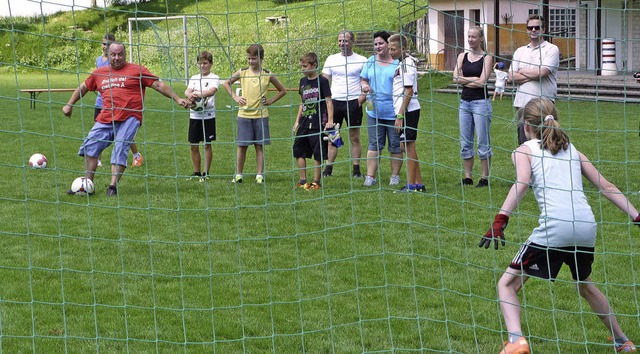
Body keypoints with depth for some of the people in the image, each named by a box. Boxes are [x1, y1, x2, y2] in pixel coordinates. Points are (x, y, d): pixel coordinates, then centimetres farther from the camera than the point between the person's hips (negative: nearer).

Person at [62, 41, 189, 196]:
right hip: (105, 120, 4)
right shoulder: (99, 73, 18)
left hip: (129, 119, -4)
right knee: (90, 146, -4)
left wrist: (177, 99, 0)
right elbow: (83, 87, 31)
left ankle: (113, 186, -15)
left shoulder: (137, 70, 5)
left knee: (120, 150, -16)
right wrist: (69, 104, 29)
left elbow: (158, 85, 4)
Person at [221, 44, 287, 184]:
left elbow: (282, 90, 11)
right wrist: (235, 97, 4)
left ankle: (260, 175, 8)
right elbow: (226, 83, 15)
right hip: (244, 114, 1)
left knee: (260, 146, 3)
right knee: (242, 146, 3)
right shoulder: (242, 73, 2)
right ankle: (238, 175, 11)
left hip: (261, 115, 0)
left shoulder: (267, 75, 0)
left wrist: (270, 101, 0)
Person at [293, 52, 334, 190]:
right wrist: (297, 120, 18)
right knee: (298, 152, 7)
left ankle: (316, 182, 9)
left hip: (318, 124, -7)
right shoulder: (303, 81, 12)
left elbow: (329, 101, -8)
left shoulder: (322, 81, -7)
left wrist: (330, 120, -15)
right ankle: (303, 181, 16)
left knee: (318, 155, -1)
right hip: (304, 124, 7)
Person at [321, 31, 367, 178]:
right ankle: (328, 169, 5)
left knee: (355, 138, 2)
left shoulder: (361, 60, 2)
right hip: (334, 101, 2)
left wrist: (362, 97, -9)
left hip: (353, 102, -2)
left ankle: (356, 170, 6)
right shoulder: (331, 59, 9)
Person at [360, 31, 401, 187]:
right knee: (374, 144, 3)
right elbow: (364, 80, 17)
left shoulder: (398, 63, -1)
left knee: (395, 145, 5)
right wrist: (364, 86, -6)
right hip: (374, 111, 3)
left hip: (394, 112, -3)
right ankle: (370, 176, 3)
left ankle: (395, 175, 16)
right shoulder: (370, 62, 10)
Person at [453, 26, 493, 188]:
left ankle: (485, 177, 4)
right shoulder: (463, 56, 11)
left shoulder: (486, 58, -2)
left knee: (483, 142, -2)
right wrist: (474, 79, -9)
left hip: (481, 102, -5)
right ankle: (467, 177, 13)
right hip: (464, 102, 5)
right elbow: (456, 78, -1)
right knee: (465, 142, 7)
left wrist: (464, 80, -5)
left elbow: (482, 82, -12)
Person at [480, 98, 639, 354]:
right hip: (587, 228, 6)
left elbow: (522, 183, -10)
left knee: (507, 284, 5)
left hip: (553, 229, -6)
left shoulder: (524, 150, 11)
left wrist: (501, 219, -18)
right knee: (584, 285, 33)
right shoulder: (571, 150, 25)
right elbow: (606, 187, 21)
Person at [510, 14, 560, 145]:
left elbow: (542, 72, -13)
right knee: (523, 143, 8)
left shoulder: (551, 49, 1)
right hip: (522, 103, 5)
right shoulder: (520, 51, 17)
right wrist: (533, 75, -6)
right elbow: (511, 77, 6)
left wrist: (522, 71, 3)